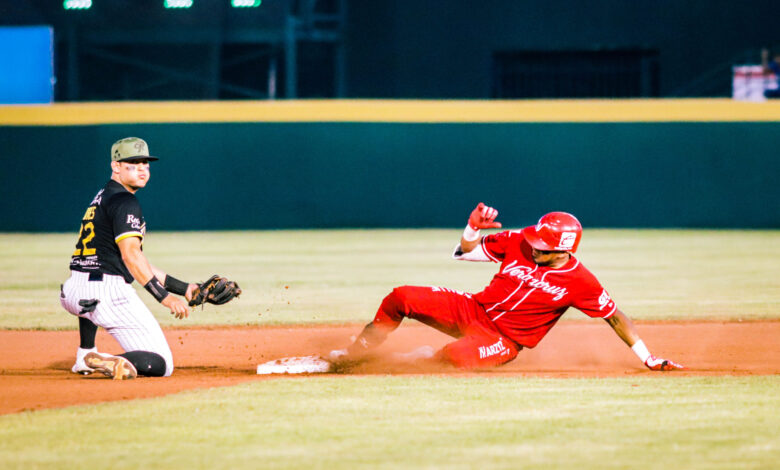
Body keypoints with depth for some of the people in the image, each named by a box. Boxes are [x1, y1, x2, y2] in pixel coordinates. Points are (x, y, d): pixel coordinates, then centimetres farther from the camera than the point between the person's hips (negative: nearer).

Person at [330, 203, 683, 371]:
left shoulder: (580, 282, -16)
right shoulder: (519, 242, -5)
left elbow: (615, 318, -9)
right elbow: (465, 253, 4)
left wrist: (648, 360, -11)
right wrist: (473, 229, -17)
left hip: (504, 341, -5)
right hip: (474, 309, 5)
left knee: (456, 355, -38)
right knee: (400, 298, -12)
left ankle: (424, 358, -4)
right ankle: (355, 353, 3)